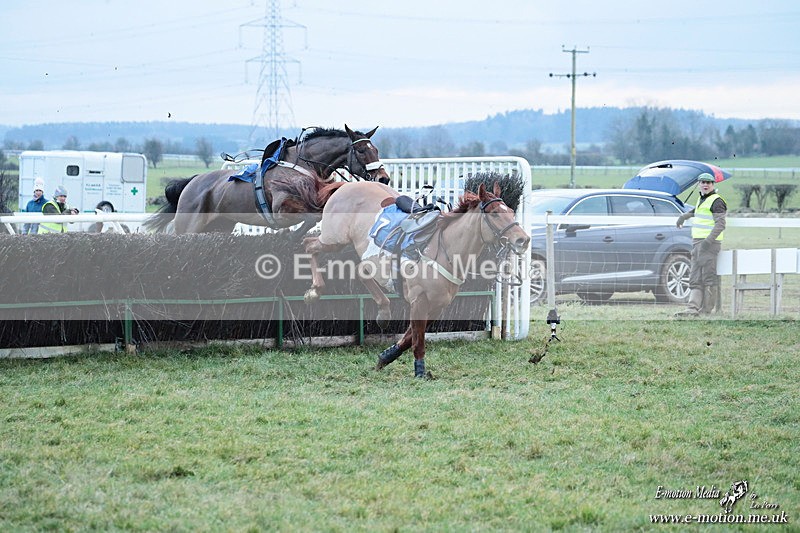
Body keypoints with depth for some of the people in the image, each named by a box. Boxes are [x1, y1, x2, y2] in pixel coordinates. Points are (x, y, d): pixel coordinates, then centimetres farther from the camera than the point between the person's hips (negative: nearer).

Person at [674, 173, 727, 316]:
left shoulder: (716, 201, -9)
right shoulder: (702, 199, 18)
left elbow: (720, 224, -18)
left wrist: (709, 240, -28)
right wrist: (684, 216, 47)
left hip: (709, 243, -10)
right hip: (697, 242, 10)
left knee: (709, 277, -7)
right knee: (695, 277, 2)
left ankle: (707, 309, -5)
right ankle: (693, 308, -3)